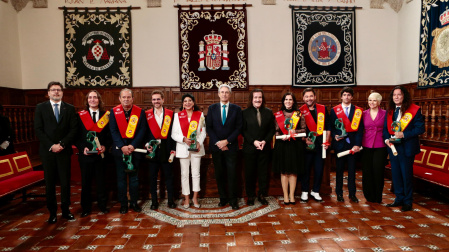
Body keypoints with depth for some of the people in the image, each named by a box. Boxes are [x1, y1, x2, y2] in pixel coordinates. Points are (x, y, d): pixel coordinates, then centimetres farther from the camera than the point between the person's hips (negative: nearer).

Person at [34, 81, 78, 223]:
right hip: (47, 152, 0)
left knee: (65, 182, 5)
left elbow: (74, 129, 0)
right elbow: (38, 130, -1)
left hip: (64, 151, 0)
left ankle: (66, 210, 18)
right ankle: (52, 212, 17)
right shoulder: (41, 108, 5)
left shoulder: (70, 108, 6)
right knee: (50, 183, 6)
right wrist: (51, 146, -11)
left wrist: (62, 144, -11)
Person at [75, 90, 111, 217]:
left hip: (100, 154, 0)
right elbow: (76, 135, 2)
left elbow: (109, 135, 5)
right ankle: (86, 208, 20)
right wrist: (82, 148, -11)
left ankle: (102, 205, 22)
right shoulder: (80, 115, 3)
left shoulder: (106, 115, 5)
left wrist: (105, 146, -10)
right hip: (85, 154, 0)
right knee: (86, 182, 8)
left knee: (101, 181, 8)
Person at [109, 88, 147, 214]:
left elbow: (142, 130, -4)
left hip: (135, 149, 0)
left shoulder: (140, 112, 0)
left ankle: (134, 202, 20)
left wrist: (133, 145, -13)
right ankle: (123, 204, 16)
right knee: (121, 178, 6)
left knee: (134, 177, 8)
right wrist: (122, 147, -14)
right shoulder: (114, 112, 1)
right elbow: (113, 131, -4)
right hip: (119, 150, 0)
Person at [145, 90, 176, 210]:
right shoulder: (147, 114, 6)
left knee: (168, 175, 7)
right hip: (153, 149, 0)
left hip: (166, 149, 0)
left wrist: (173, 149, -3)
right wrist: (147, 145, -10)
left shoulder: (170, 114, 5)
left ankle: (170, 200, 19)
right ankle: (154, 201, 18)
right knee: (153, 176, 6)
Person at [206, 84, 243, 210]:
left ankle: (233, 199, 10)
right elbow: (209, 127, 3)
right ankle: (223, 198, 19)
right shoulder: (212, 108, 7)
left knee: (232, 173, -1)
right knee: (219, 174, 7)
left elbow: (238, 128, 0)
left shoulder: (236, 109, 4)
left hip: (231, 146, -1)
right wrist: (218, 142, -8)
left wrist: (227, 141, -10)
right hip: (216, 146, 1)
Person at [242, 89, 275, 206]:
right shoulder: (245, 113, -1)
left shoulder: (268, 112, 6)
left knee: (263, 173, 7)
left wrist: (265, 141, -10)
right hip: (250, 148, -2)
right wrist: (254, 141, -14)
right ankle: (250, 196, 18)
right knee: (250, 173, 5)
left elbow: (272, 129, 5)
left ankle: (262, 195, 21)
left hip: (265, 148, 2)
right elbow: (243, 130, -3)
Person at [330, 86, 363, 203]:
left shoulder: (358, 111, 7)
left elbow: (360, 128, 1)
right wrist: (335, 136, -14)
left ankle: (352, 194, 15)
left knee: (352, 170, 5)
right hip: (339, 144, 0)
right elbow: (331, 126, 5)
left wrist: (357, 144, -9)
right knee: (339, 169, 6)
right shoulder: (334, 110, 7)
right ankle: (339, 193, 15)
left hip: (352, 144, 0)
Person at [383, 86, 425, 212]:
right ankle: (399, 199, 25)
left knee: (406, 175, 3)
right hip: (393, 147, 6)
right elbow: (385, 128, 12)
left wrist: (404, 134, -21)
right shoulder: (390, 111, 9)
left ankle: (408, 202, 16)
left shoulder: (414, 110, -8)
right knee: (395, 174, 12)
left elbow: (420, 128, -12)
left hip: (407, 148, -5)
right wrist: (387, 139, -6)